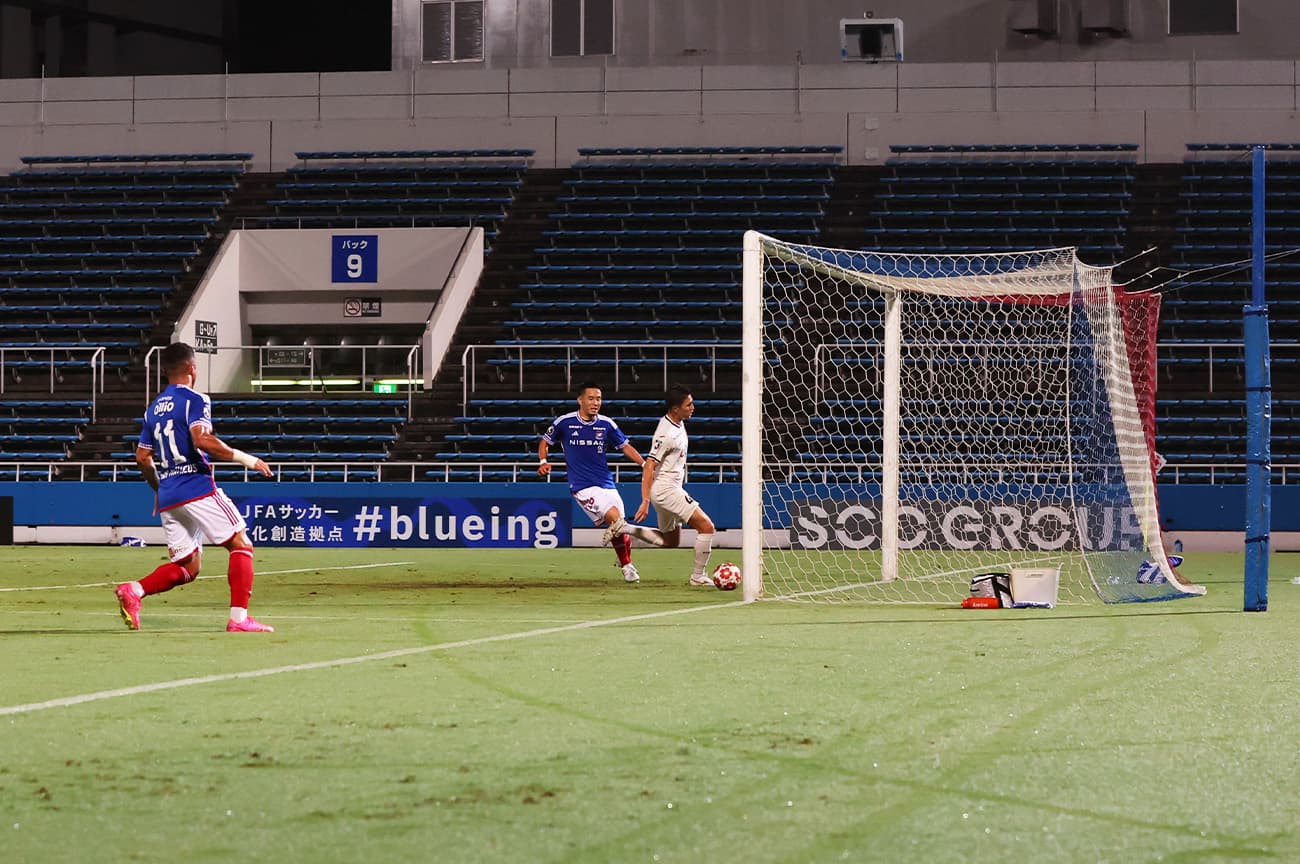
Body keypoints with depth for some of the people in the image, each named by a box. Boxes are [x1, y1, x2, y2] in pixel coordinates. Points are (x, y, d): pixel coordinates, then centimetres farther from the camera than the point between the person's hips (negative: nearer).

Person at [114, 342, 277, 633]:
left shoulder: (154, 408, 18)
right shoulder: (194, 400, -5)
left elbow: (142, 458, 20)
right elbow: (202, 440, -20)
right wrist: (244, 458, -13)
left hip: (168, 496, 7)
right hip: (197, 486, -7)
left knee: (186, 567, 10)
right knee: (241, 545, 0)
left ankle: (133, 590, -13)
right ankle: (239, 618, -10)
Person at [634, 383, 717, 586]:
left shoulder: (678, 424, 9)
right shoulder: (667, 434, -20)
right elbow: (649, 467, -22)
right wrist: (645, 502, -27)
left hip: (672, 489, 10)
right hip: (665, 489, -10)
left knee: (671, 541, 18)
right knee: (706, 526, -13)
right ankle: (698, 575, -7)